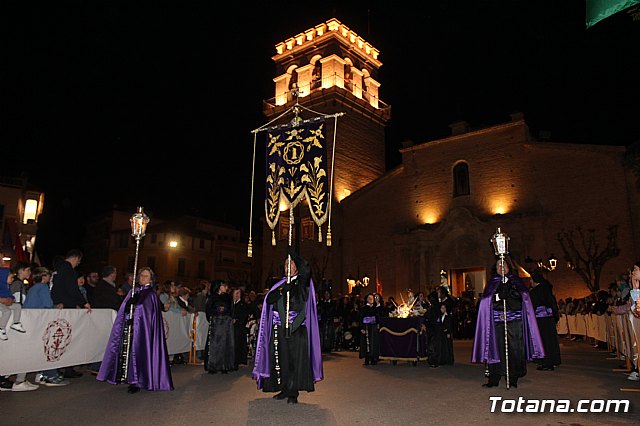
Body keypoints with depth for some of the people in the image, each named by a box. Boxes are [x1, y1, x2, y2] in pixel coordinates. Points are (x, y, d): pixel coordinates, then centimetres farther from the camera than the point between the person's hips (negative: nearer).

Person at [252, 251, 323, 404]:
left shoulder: (302, 282, 7)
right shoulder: (280, 284, 17)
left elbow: (306, 269, -14)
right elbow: (268, 299, 6)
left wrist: (293, 254, -10)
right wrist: (280, 292, -12)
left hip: (297, 328, -3)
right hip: (280, 327, 3)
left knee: (296, 359, -6)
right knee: (281, 358, 2)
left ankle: (293, 393, 0)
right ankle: (285, 389, 14)